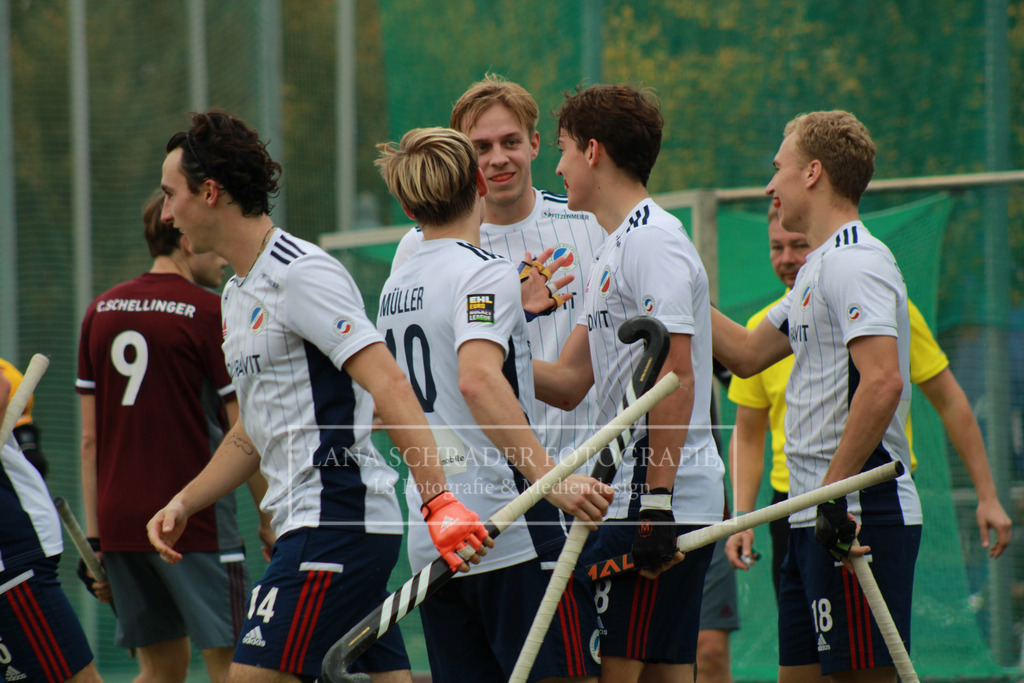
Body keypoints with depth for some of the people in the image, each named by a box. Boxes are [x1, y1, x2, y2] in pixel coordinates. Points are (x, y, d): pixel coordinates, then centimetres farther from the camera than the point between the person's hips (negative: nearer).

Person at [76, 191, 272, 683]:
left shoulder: (101, 312, 11)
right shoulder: (208, 314, -7)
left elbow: (91, 438, 11)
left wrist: (94, 536, 13)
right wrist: (271, 518, 1)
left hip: (120, 519, 6)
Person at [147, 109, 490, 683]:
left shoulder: (301, 274, -12)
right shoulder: (239, 294, 19)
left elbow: (390, 386, -22)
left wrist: (439, 499, -31)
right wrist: (184, 503, 16)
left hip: (337, 522, -10)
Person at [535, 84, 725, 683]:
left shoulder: (653, 240, -11)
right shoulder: (616, 248, 21)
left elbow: (676, 378, -19)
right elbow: (568, 382, 21)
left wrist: (656, 502, -22)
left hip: (665, 500, -10)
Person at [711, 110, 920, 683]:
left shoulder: (855, 263, -12)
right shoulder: (819, 269, 20)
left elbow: (883, 382, -24)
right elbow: (748, 354, 31)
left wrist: (834, 493, -25)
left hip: (859, 516, -10)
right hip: (817, 522, 10)